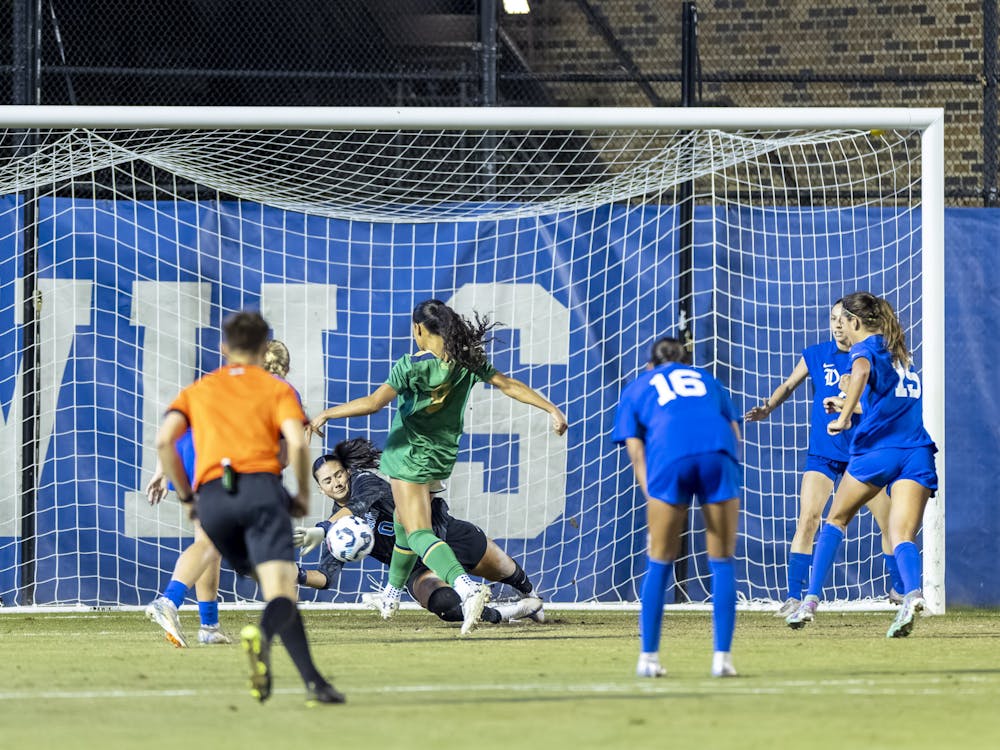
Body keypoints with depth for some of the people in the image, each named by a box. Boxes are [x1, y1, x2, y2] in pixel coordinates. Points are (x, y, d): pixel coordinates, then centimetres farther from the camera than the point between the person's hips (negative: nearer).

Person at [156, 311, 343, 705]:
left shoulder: (198, 389, 24)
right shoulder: (277, 389, 17)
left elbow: (163, 440, 8)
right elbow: (297, 443, -2)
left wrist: (185, 496, 15)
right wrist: (302, 495, 11)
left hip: (211, 496, 3)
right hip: (261, 486, -3)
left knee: (275, 589, 16)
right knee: (281, 591, -15)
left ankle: (313, 681, 5)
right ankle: (263, 632, -51)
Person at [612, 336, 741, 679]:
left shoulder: (636, 390, 28)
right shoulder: (706, 380, 33)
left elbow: (635, 452, 15)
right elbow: (734, 431, 23)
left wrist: (652, 494, 8)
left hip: (669, 458, -1)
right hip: (719, 454, 1)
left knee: (659, 563, 10)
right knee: (722, 562, 8)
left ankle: (648, 657, 11)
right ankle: (722, 657, 3)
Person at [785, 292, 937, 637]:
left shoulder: (865, 348, 3)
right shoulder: (900, 354, 25)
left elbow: (861, 371, -22)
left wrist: (844, 417, -25)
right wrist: (848, 406, 47)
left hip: (878, 449, -5)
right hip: (918, 452, 5)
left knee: (836, 520, 16)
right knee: (902, 536, -7)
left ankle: (811, 600, 13)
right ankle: (912, 593, -37)